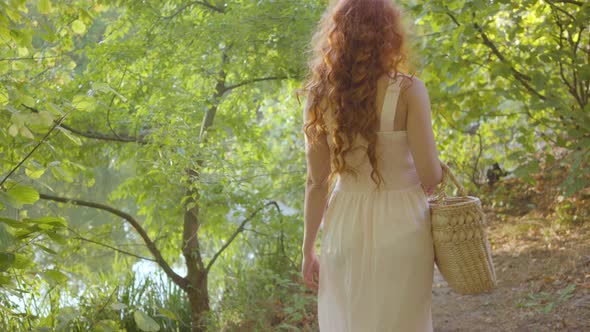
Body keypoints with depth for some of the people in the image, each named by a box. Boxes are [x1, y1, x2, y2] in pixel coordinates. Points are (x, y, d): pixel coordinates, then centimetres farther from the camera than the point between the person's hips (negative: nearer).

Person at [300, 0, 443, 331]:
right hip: (399, 226, -2)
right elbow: (430, 176, -13)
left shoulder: (322, 97, -3)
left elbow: (317, 183, -1)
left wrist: (309, 249, 7)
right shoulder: (408, 90, -12)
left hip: (344, 226, 3)